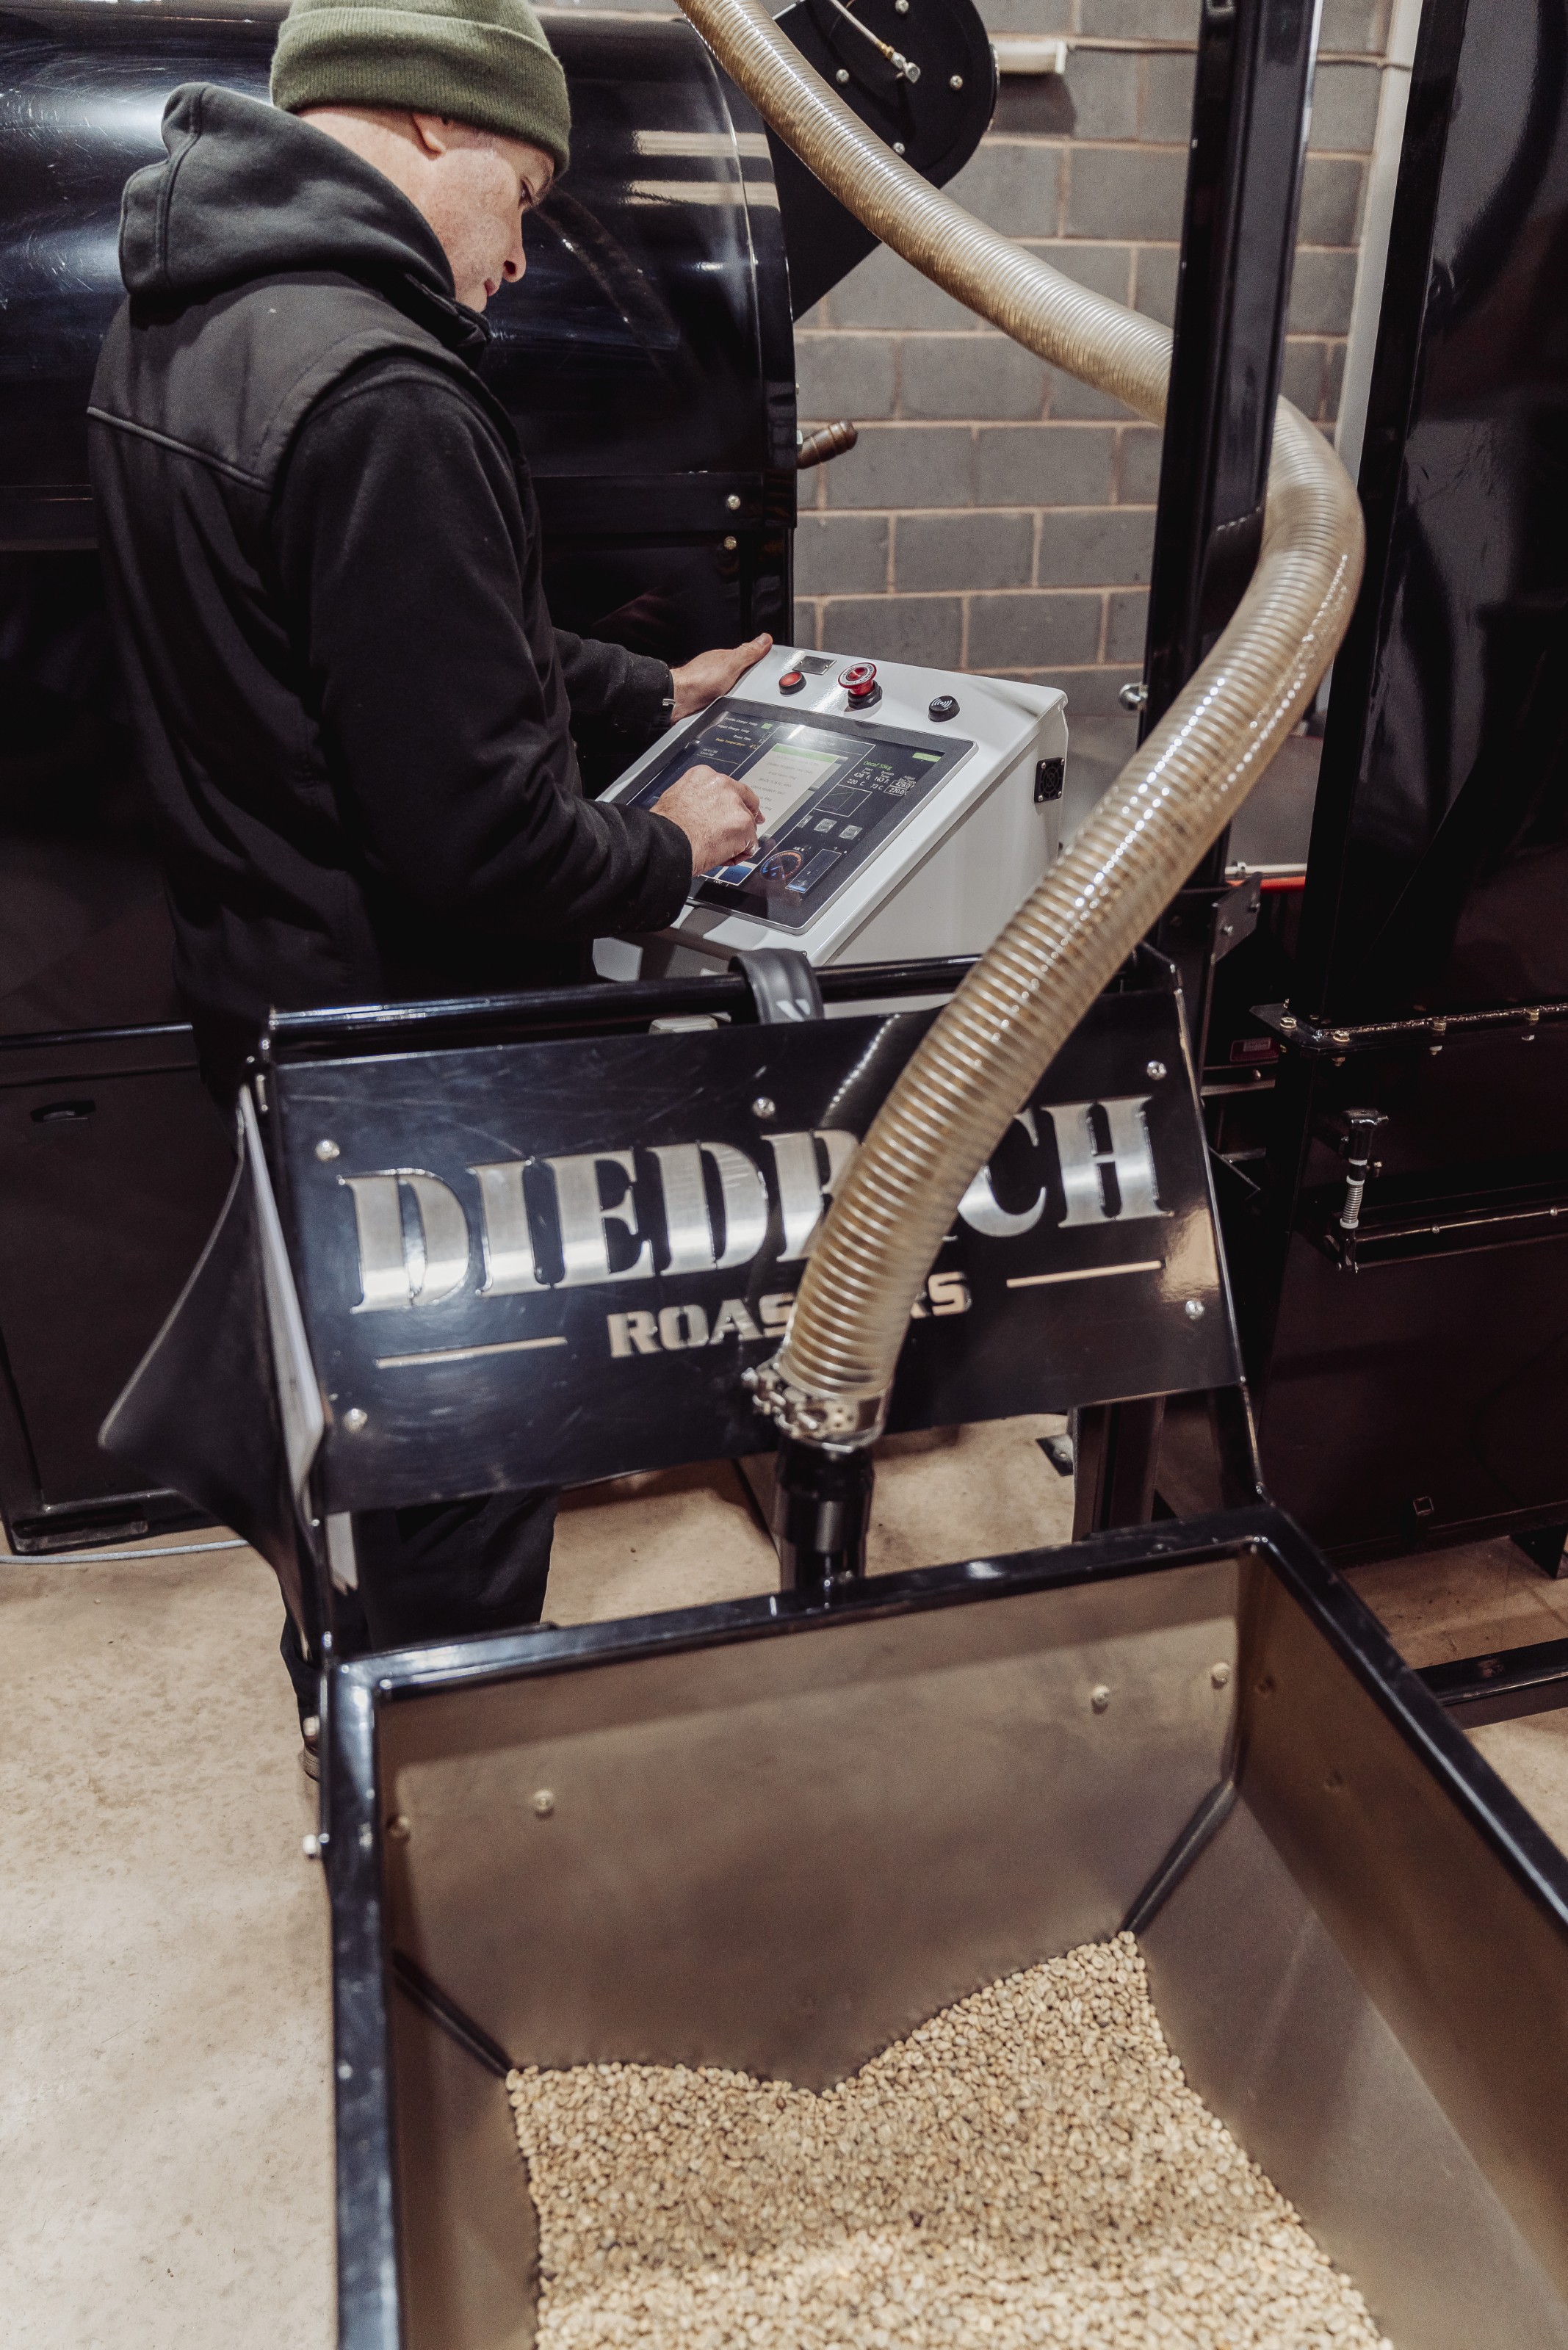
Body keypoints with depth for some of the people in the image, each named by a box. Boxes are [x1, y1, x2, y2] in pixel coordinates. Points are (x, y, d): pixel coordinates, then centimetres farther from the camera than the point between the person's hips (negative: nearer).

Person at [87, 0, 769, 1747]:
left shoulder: (168, 327, 6)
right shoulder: (378, 394, -26)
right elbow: (479, 833, -28)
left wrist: (641, 690, 15)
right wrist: (665, 854, -10)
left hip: (261, 995, 10)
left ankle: (349, 1687, 52)